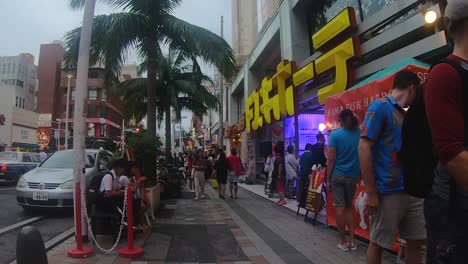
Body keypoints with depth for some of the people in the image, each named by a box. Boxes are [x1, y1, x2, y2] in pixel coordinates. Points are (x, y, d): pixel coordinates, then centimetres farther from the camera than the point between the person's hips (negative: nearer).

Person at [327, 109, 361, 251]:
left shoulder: (335, 135, -8)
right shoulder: (360, 133, 2)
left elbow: (331, 159, -9)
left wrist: (328, 178, -4)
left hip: (338, 175, -3)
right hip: (353, 176, 3)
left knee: (339, 208, 3)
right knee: (349, 207, 15)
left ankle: (343, 242, 10)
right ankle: (352, 240, 14)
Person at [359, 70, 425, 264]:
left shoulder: (403, 114, 16)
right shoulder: (380, 106, -9)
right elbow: (364, 148, -17)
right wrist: (371, 192, -19)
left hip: (412, 191, 8)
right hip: (387, 192, -8)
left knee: (416, 242, 14)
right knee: (378, 243, 6)